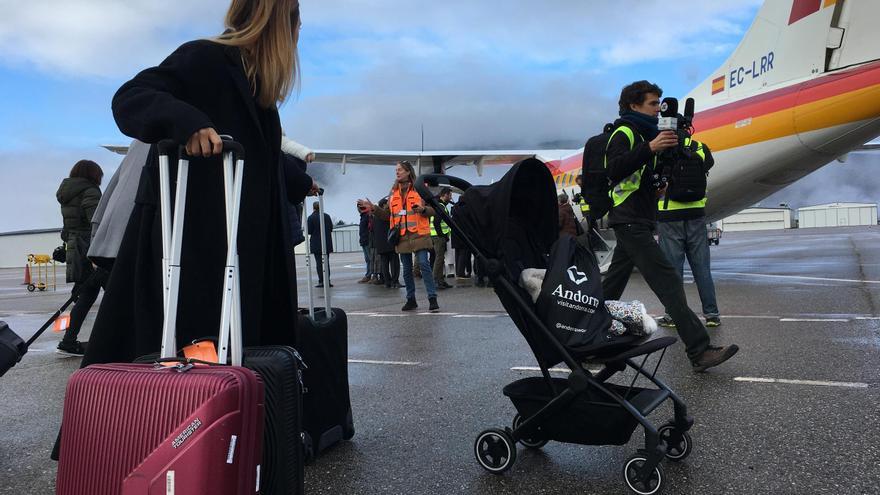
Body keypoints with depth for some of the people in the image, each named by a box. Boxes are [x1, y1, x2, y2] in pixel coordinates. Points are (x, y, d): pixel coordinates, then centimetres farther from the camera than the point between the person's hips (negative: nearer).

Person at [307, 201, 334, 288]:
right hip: (327, 243, 4)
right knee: (327, 262, 9)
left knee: (319, 262, 0)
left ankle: (321, 281, -3)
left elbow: (309, 231, -10)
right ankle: (327, 281, 7)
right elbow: (331, 228, 6)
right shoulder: (327, 216, 3)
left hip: (316, 244, -4)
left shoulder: (311, 217, -10)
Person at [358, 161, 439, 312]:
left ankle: (432, 298, -6)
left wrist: (423, 210, -23)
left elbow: (432, 209, -3)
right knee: (407, 269, 10)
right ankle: (411, 300, 21)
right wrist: (373, 208, 3)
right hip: (402, 236, 5)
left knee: (424, 264, -12)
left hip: (419, 234, -5)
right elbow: (387, 214, 17)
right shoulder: (394, 192, 13)